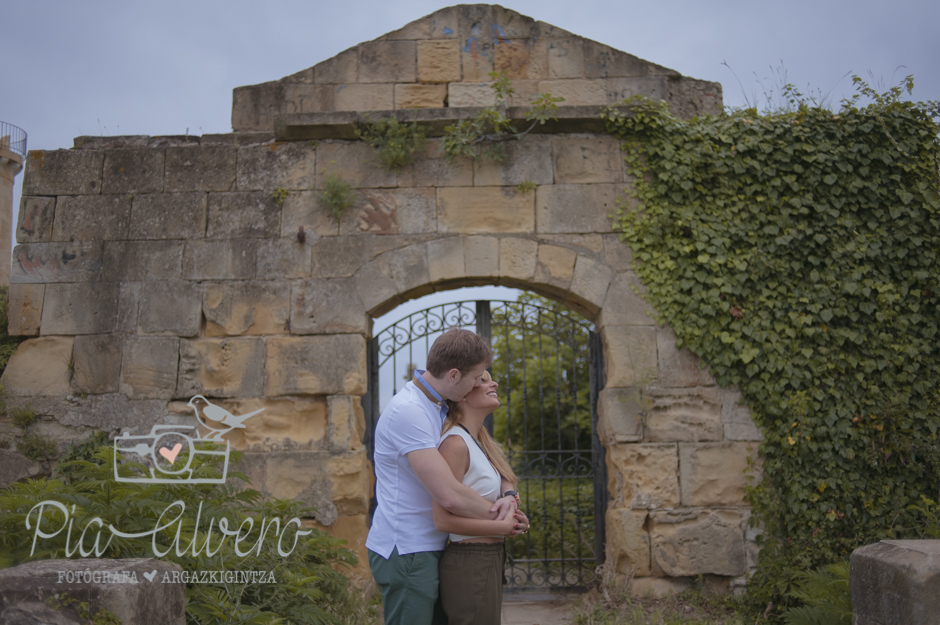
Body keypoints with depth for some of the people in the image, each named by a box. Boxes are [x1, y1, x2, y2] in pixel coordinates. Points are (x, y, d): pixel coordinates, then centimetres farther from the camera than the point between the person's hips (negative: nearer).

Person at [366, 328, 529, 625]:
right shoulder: (408, 411, -23)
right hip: (406, 552, -9)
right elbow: (450, 496, -28)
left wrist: (508, 494, -6)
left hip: (427, 548, 9)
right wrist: (499, 516, -12)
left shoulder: (440, 407, 8)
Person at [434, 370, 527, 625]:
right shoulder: (455, 443, -18)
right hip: (469, 564, -9)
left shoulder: (481, 442, 10)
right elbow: (443, 519, -23)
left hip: (490, 562, 9)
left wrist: (511, 517, 0)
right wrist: (503, 527, -14)